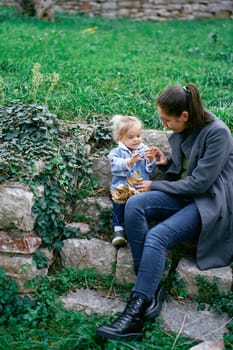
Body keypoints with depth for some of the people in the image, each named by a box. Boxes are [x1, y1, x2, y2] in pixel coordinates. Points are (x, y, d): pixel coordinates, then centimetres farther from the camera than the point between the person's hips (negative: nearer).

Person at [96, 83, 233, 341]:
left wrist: (156, 186, -12)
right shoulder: (182, 130, 4)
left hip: (210, 203, -7)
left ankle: (136, 314, -22)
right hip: (185, 195, 8)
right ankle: (149, 290, -17)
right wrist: (165, 162, -4)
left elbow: (200, 182, -20)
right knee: (134, 205, -19)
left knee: (156, 237, -29)